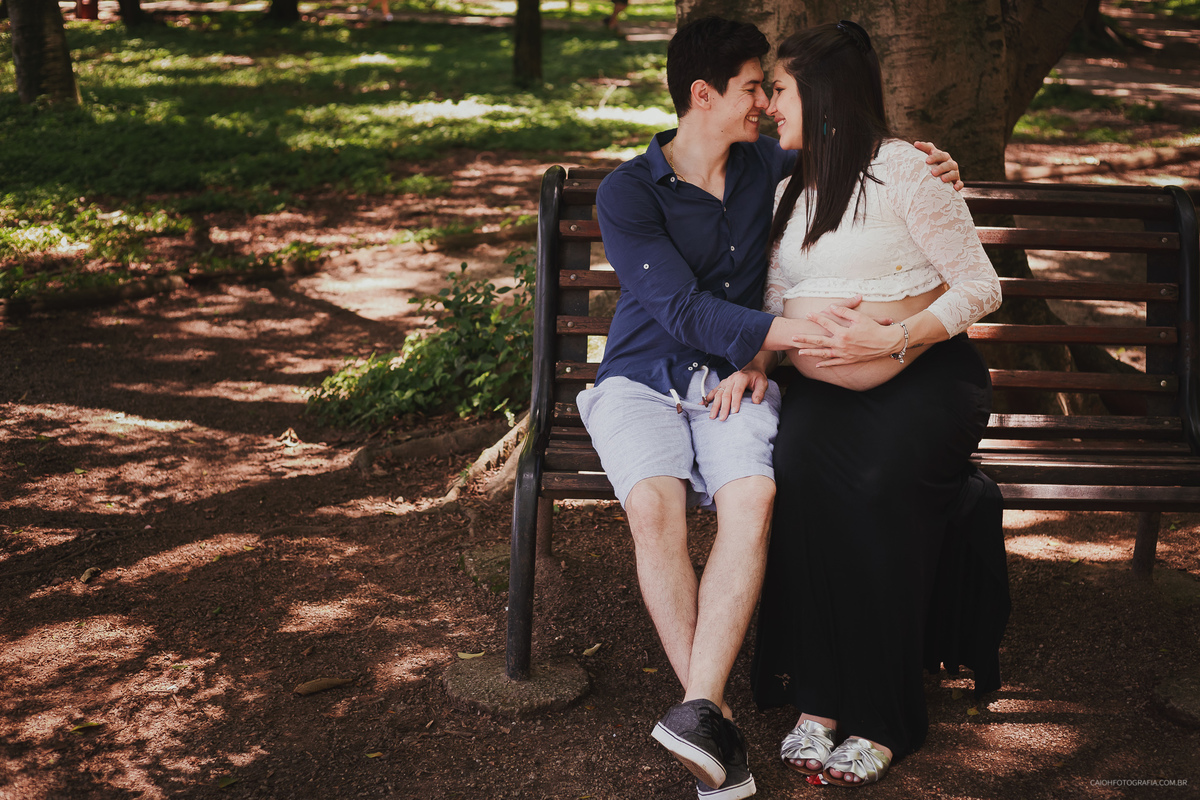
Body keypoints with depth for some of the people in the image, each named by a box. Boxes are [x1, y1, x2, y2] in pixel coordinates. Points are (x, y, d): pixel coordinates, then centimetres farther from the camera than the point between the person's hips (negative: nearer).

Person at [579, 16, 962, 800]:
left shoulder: (769, 166, 9)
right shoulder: (627, 193, -6)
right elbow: (682, 311, -17)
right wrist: (797, 332, -27)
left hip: (734, 378, 3)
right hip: (642, 380, -2)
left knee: (752, 499, -31)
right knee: (655, 504, -33)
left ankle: (700, 709, -33)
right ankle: (720, 726, -25)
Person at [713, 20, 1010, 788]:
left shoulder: (904, 170, -6)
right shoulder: (788, 190, 15)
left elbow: (981, 287, -6)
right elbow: (775, 299, 17)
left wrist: (888, 339, -18)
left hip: (925, 376, -4)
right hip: (825, 385, 5)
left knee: (880, 481, -34)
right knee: (797, 471, -29)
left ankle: (880, 718, -23)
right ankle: (817, 700, -25)